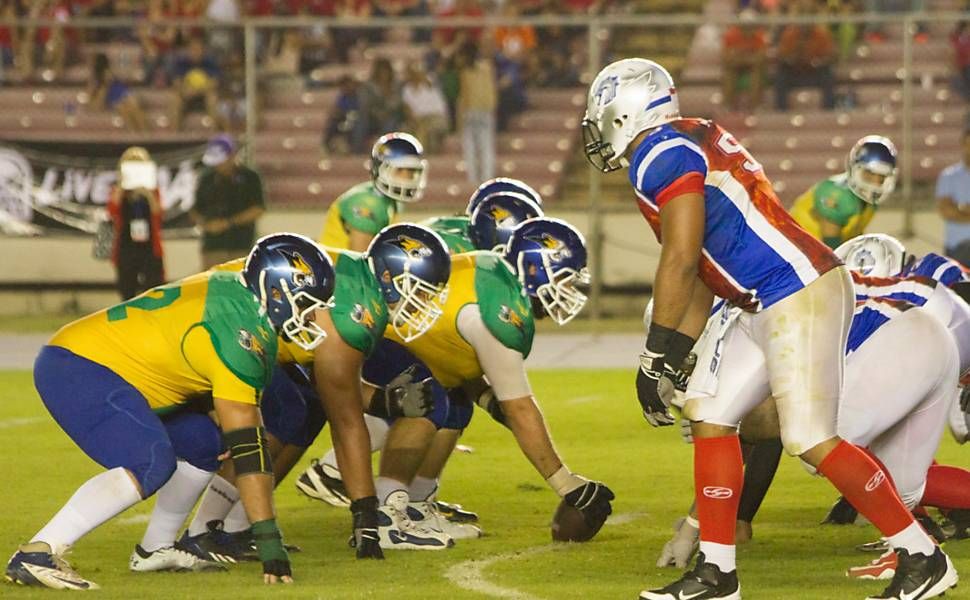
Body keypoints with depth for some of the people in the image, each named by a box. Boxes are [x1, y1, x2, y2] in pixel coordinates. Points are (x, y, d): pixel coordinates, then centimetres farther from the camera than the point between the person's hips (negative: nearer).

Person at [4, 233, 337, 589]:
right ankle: (37, 554, -29)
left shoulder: (238, 291, 9)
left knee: (204, 441, 13)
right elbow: (246, 444, -21)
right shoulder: (240, 335, -19)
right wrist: (268, 539, -19)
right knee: (152, 463, -27)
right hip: (77, 369, -11)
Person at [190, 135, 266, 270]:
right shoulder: (207, 179, 11)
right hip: (212, 247, 3)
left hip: (240, 246, -3)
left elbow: (258, 210, -6)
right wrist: (204, 223, -7)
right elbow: (195, 210, 16)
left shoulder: (249, 178, 1)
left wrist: (228, 223, -13)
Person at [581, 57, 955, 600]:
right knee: (711, 414, 11)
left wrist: (654, 357, -9)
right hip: (769, 307, 11)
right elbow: (700, 279, 22)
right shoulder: (690, 147, 20)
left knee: (811, 440, -11)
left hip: (800, 295, -11)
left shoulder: (661, 155, -11)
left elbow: (680, 262, -15)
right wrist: (674, 361, 23)